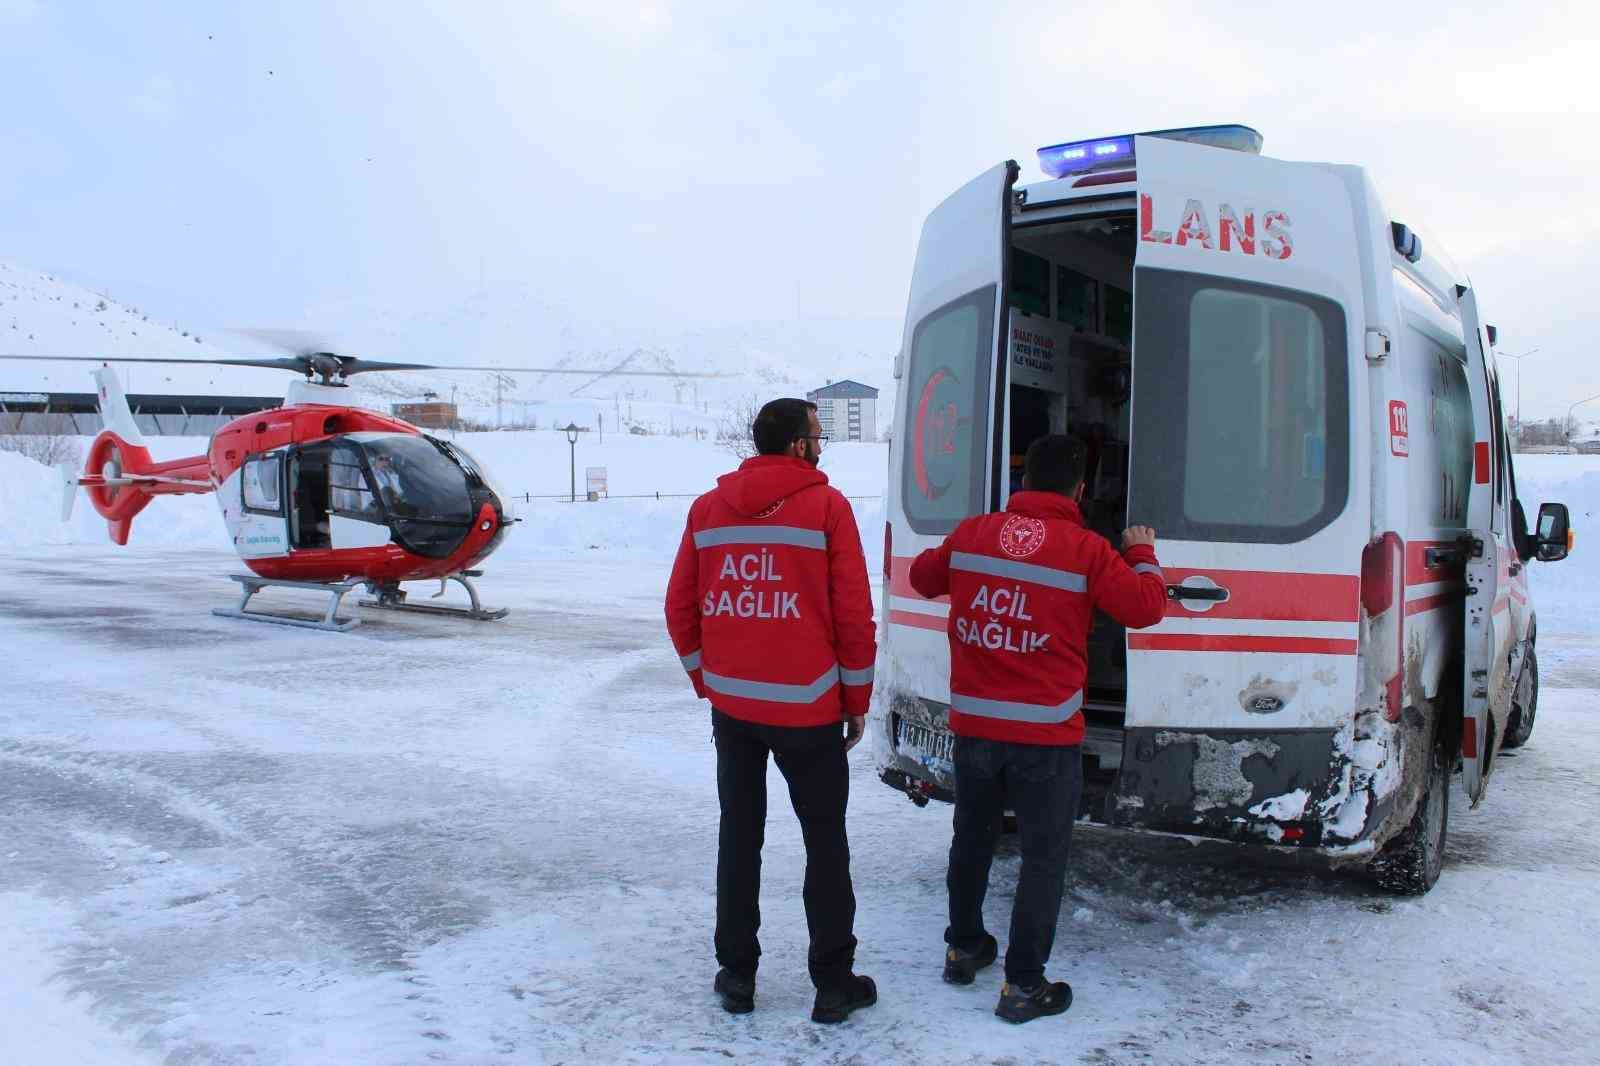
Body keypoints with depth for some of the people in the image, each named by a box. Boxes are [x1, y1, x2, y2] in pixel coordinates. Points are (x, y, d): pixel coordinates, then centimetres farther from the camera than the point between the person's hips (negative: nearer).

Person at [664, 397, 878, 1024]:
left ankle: (737, 977, 22)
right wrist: (857, 701, 2)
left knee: (739, 835, 15)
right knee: (825, 841, 9)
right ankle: (833, 986, 15)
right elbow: (853, 612, -8)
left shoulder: (709, 508, 5)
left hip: (731, 706, 4)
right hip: (806, 709, -4)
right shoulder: (825, 504, -7)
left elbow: (679, 608, 8)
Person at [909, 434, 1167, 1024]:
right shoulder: (1086, 550, -11)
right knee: (1043, 857, 8)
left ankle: (963, 948, 38)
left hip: (972, 725, 5)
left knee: (971, 838, 23)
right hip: (1045, 736, -4)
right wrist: (1142, 554, 12)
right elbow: (1145, 607, -4)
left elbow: (923, 577, 17)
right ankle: (1023, 985, 12)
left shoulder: (971, 533, 1)